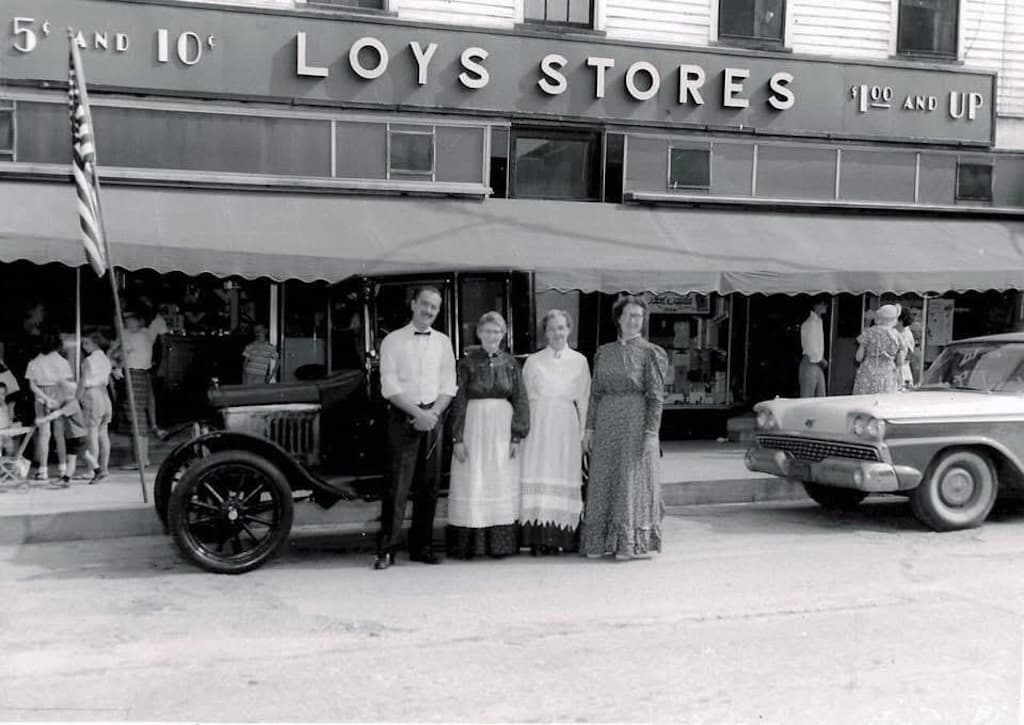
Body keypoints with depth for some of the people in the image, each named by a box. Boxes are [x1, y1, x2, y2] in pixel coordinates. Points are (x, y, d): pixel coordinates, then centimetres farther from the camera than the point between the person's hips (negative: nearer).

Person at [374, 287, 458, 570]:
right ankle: (386, 549, -5)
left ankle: (421, 546, 15)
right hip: (402, 417, -4)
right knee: (397, 484, -8)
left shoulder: (442, 342, 11)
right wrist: (418, 413, -14)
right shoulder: (393, 341, 0)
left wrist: (433, 413, -8)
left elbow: (448, 385, 7)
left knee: (429, 485, 6)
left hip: (433, 417, 4)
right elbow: (390, 387, -6)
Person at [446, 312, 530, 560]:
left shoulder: (511, 363, 6)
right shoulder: (467, 363, 1)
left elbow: (520, 401, 4)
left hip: (502, 430, 2)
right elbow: (458, 402, -1)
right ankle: (469, 544, 3)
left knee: (501, 483, 3)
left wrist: (517, 436, -4)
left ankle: (500, 544, 9)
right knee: (472, 485, -3)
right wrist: (458, 438, -7)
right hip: (474, 427, -2)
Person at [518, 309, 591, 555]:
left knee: (563, 478, -2)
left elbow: (584, 400, 9)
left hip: (567, 426, 0)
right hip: (538, 424, 0)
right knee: (536, 477, -7)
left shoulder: (579, 361, 10)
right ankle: (538, 537, -5)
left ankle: (558, 537, 3)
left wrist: (583, 433, 4)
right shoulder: (533, 361, 9)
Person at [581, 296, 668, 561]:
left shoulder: (650, 352, -1)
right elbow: (595, 393, 12)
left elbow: (656, 395, -6)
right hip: (607, 422, 4)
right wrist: (589, 428, 6)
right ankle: (602, 542, 14)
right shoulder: (604, 352, 12)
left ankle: (630, 544, 7)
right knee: (604, 480, 6)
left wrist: (651, 433, -13)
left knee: (633, 480, -1)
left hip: (636, 420, -4)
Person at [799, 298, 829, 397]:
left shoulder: (818, 321, 15)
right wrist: (821, 360, -12)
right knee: (807, 397, -6)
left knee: (821, 396, 10)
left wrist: (822, 360, 8)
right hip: (810, 363, -9)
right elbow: (810, 346, -18)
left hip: (817, 364, 9)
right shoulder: (810, 323, -13)